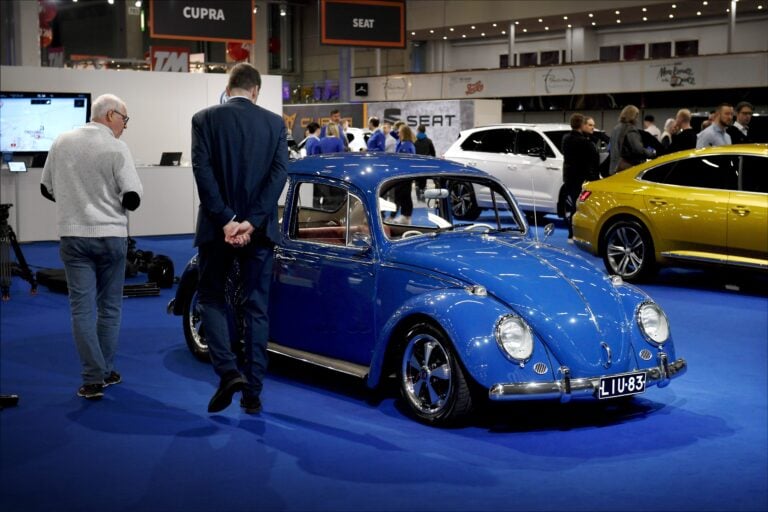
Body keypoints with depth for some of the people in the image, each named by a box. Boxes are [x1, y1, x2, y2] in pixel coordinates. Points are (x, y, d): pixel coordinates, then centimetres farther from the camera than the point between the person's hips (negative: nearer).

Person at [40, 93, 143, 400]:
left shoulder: (61, 143, 4)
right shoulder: (116, 149, -10)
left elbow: (47, 189, 12)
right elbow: (132, 199, -14)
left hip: (73, 235, 3)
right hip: (110, 235, -2)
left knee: (82, 308, 2)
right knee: (109, 307, 12)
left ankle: (93, 378, -4)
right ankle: (106, 371, 19)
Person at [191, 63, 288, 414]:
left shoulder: (205, 119, -1)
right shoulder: (275, 123, 4)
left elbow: (203, 171, -11)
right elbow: (279, 173, -7)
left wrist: (225, 220, -12)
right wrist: (252, 222, -12)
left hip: (217, 227, -1)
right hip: (259, 228, 2)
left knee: (210, 297, 14)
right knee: (257, 308, 9)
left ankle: (228, 371, -5)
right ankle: (252, 391, 10)